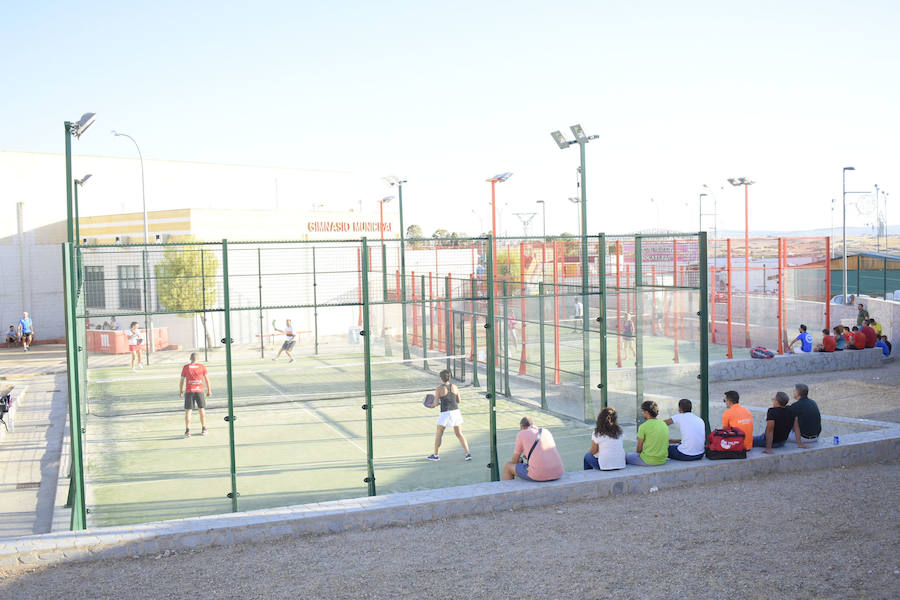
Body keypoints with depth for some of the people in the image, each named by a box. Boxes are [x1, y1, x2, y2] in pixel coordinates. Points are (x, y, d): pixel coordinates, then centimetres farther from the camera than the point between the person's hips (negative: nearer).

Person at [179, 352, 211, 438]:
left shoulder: (185, 367, 1)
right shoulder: (201, 367, 3)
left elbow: (182, 380, 1)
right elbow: (206, 379, 6)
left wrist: (180, 391, 14)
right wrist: (209, 390, 14)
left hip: (189, 391, -1)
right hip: (199, 391, 1)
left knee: (188, 411, 1)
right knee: (201, 409, 15)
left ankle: (187, 430, -9)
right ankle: (204, 429, 20)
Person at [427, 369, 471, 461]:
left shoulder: (439, 389, -8)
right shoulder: (454, 387, 4)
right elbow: (458, 401, 11)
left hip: (445, 413, -4)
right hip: (456, 411, 4)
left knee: (438, 434, 13)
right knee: (459, 434, 11)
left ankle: (436, 455, 19)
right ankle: (468, 453, 3)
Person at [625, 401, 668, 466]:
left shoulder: (643, 427, -15)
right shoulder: (664, 424, 4)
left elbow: (639, 449, -7)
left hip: (649, 461, -7)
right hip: (663, 460, 7)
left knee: (627, 456, 20)